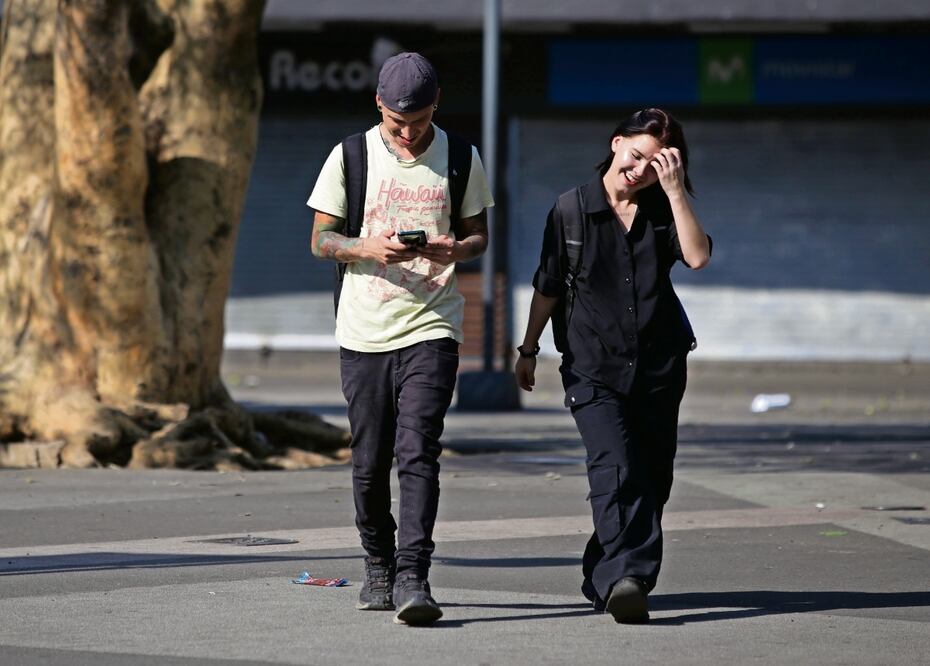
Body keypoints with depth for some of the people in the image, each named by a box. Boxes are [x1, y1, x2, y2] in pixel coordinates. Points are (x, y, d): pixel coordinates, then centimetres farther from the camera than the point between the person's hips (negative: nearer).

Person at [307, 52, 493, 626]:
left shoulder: (461, 159, 3)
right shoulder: (350, 156, 2)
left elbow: (479, 234, 12)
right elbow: (321, 239, 5)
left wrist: (455, 250, -12)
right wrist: (367, 248, -16)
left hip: (431, 326, -1)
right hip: (364, 330, 1)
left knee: (418, 453, -15)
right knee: (370, 462, 7)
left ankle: (412, 579, -19)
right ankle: (379, 568, 26)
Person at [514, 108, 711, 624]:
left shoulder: (663, 210, 6)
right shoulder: (572, 209, 1)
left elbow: (697, 257, -14)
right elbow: (548, 288, 11)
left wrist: (675, 191, -16)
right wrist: (528, 350, 16)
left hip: (658, 368, 3)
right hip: (593, 370, -3)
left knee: (651, 481, 7)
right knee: (615, 470, -22)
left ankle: (603, 577, 22)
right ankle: (625, 579, -33)